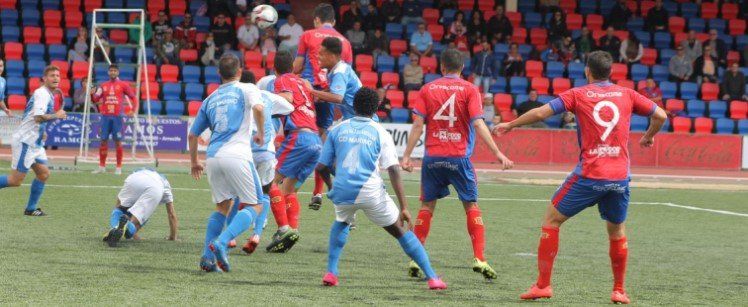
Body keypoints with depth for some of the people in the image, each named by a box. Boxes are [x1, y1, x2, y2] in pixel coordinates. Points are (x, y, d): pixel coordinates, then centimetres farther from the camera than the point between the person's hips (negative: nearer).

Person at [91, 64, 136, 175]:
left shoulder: (123, 85, 3)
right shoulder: (103, 86, 12)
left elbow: (133, 97, 6)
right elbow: (96, 99, 13)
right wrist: (93, 94, -8)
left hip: (117, 116, -3)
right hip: (105, 116, 3)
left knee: (118, 141, -2)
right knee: (103, 141, 3)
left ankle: (119, 168, 3)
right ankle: (102, 166, 10)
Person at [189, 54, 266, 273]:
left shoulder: (210, 99, 22)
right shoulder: (246, 90, 8)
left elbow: (192, 135, 26)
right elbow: (258, 108, -15)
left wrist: (194, 163, 39)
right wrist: (261, 134, 1)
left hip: (213, 157, 5)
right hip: (237, 155, -5)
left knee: (222, 206, 20)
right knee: (253, 206, 3)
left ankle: (208, 256, 7)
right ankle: (221, 243, -19)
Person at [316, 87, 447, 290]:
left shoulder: (337, 130, 11)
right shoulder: (380, 133, 5)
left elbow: (321, 167, 12)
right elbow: (394, 170, -5)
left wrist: (331, 185, 35)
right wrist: (404, 207, -7)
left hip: (342, 192, 2)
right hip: (371, 193, -2)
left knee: (342, 223, 34)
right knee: (400, 231, 12)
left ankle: (331, 273, 21)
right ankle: (432, 277, 5)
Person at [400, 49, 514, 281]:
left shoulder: (428, 89, 5)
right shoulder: (469, 89, -1)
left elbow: (418, 125, 0)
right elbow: (478, 124, -10)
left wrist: (406, 155, 2)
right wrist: (497, 153, -11)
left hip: (433, 157, 2)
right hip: (459, 157, -2)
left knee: (427, 206, 12)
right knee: (471, 205, 8)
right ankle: (479, 258, -1)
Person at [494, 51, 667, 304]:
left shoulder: (578, 95, 1)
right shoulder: (626, 94, 9)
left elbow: (540, 113, -4)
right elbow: (660, 116, 12)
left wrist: (510, 125, 11)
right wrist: (649, 137, 32)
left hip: (589, 175, -3)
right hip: (620, 176, 3)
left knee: (551, 219, 10)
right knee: (617, 230, 22)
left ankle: (543, 284, 5)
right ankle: (619, 291, 21)